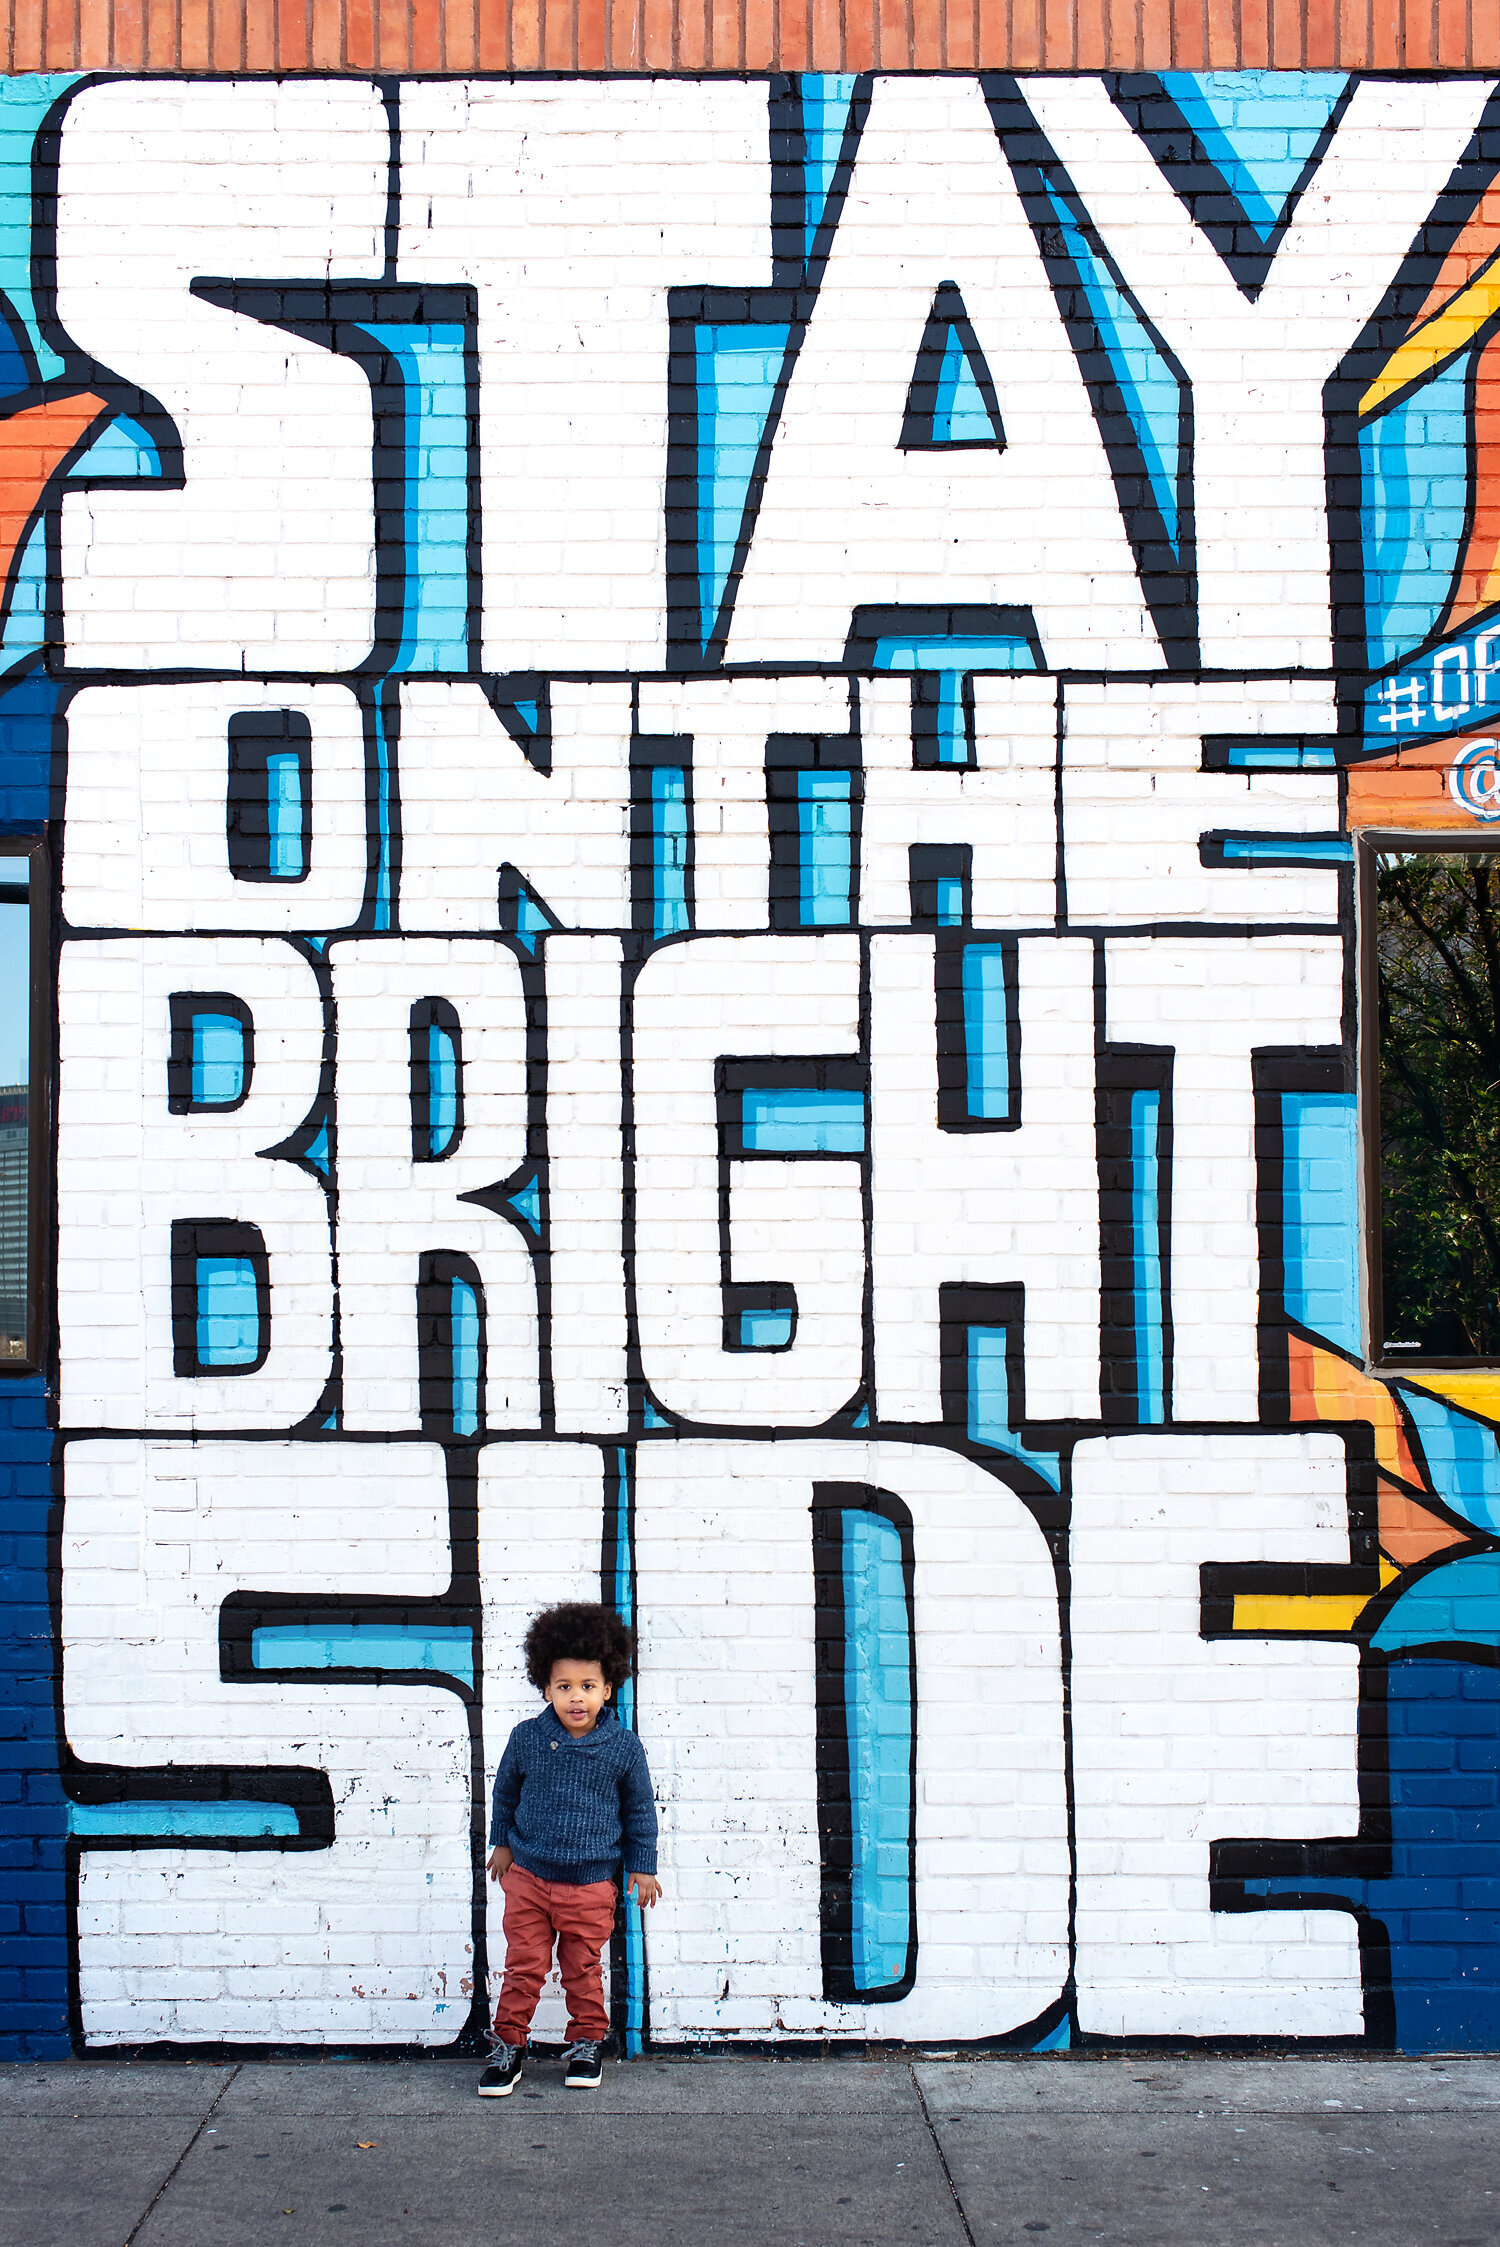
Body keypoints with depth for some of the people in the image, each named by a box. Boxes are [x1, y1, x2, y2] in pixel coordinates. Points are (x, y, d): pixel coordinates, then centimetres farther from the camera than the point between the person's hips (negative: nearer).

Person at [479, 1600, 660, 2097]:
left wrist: (642, 1867, 7)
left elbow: (640, 1810, 4)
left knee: (583, 1970, 11)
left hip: (591, 1885, -1)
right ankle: (507, 2047, 20)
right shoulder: (526, 1738, -7)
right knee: (523, 1967, 6)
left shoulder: (623, 1748, -8)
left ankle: (587, 2043, 29)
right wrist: (501, 1842, 18)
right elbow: (505, 1791, 12)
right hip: (528, 1877, 1)